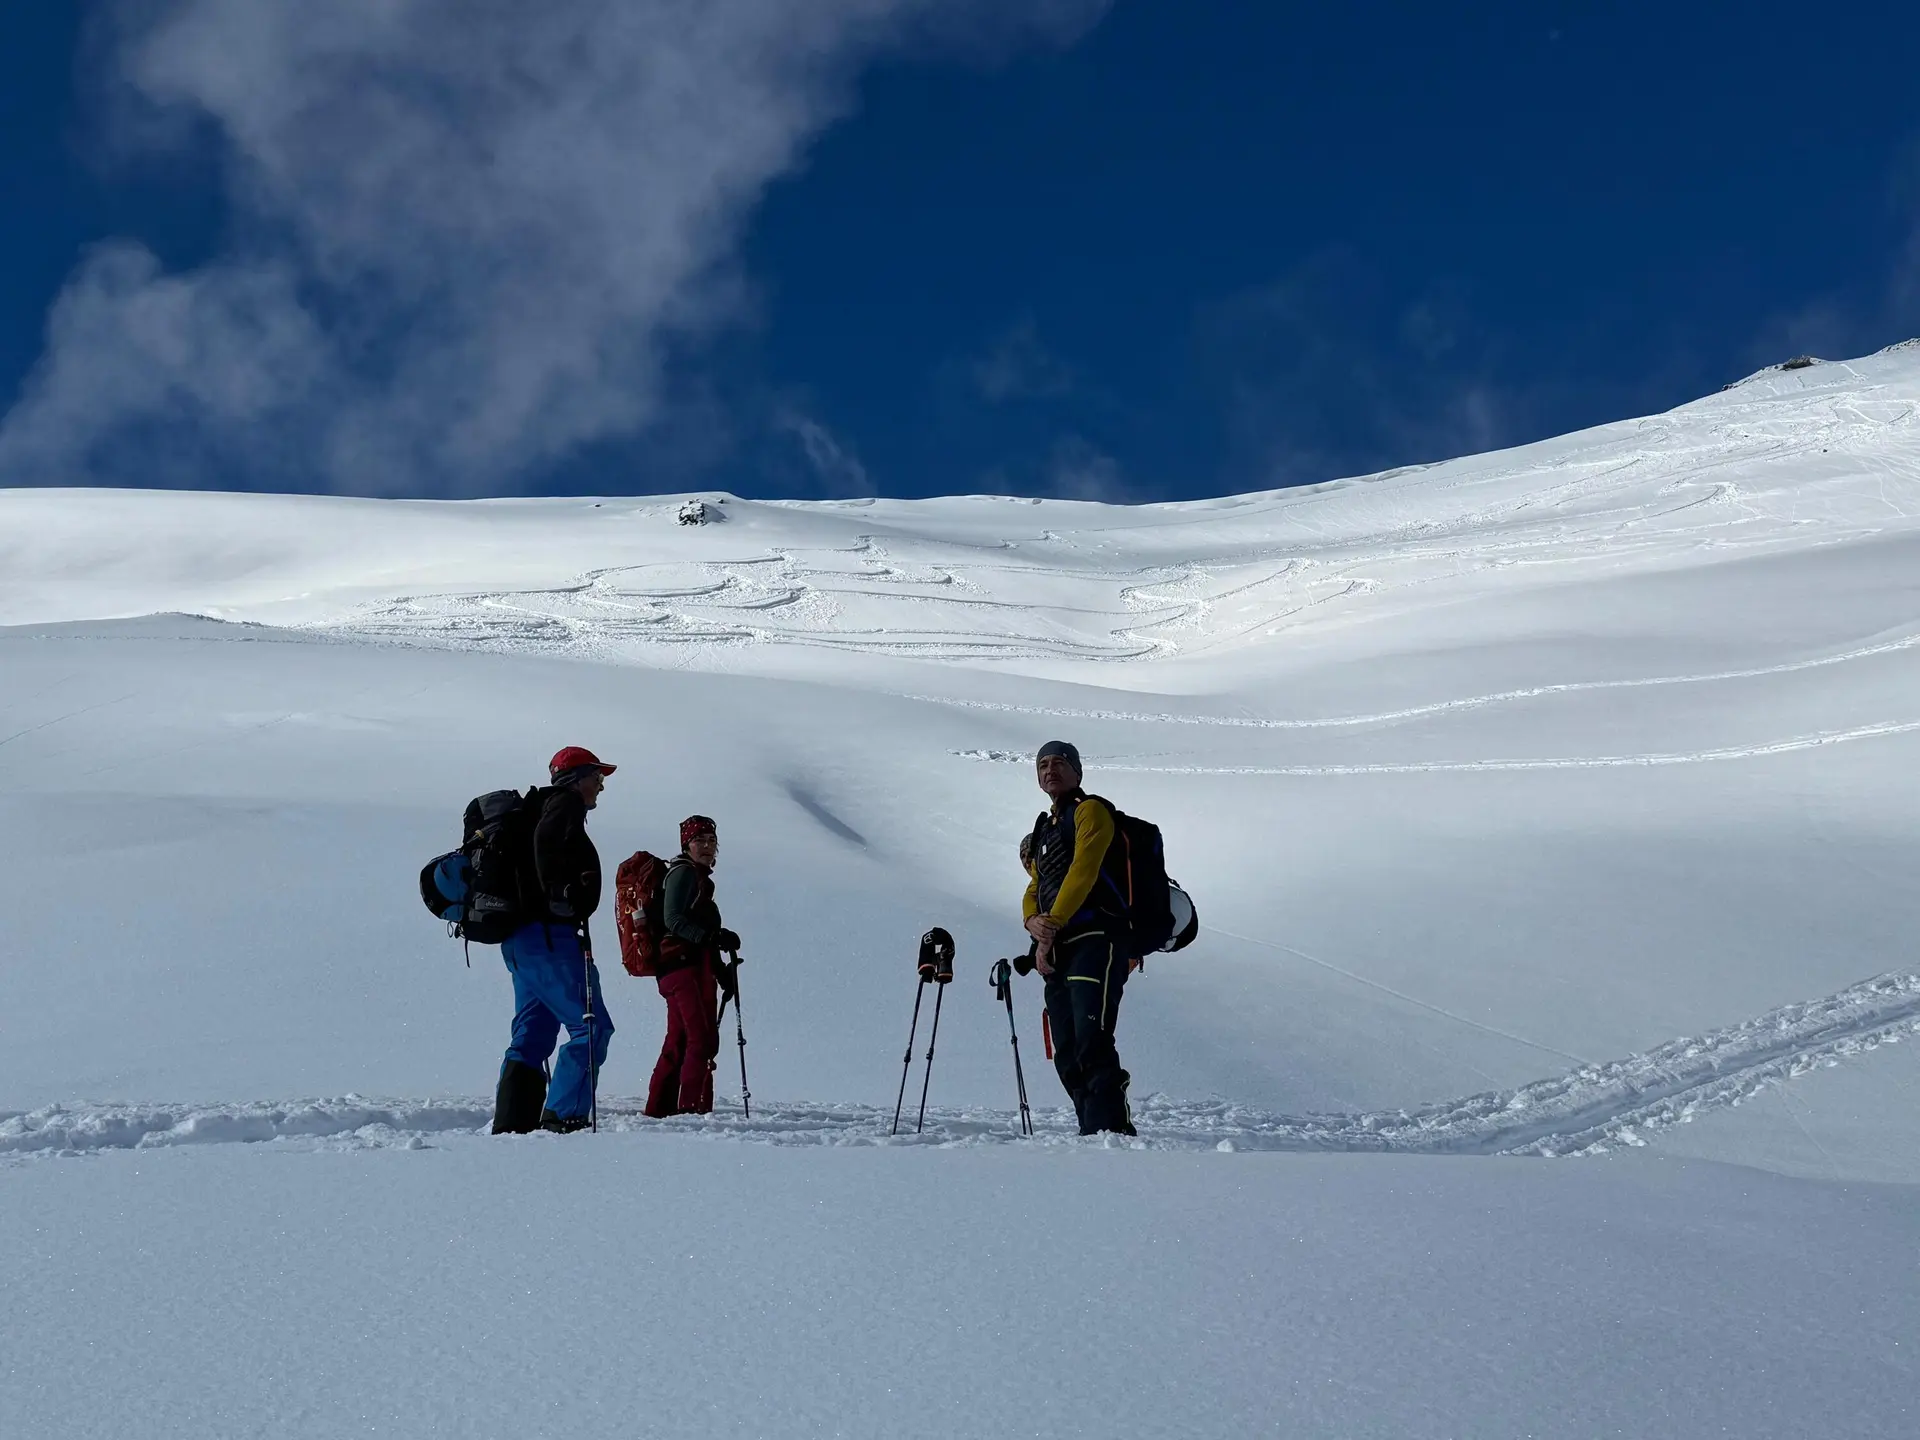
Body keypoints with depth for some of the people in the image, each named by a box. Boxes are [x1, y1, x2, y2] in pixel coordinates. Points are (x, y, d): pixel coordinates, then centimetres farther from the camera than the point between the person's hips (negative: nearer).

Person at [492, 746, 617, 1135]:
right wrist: (562, 892, -26)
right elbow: (547, 839, -23)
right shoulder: (566, 804, -3)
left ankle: (511, 1124, 8)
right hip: (549, 934, -10)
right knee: (592, 1027, -11)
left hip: (519, 939, 10)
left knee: (533, 1033, 11)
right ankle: (563, 1118, -16)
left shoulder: (541, 806, 26)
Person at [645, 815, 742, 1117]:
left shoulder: (698, 876, 25)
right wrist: (712, 937, -28)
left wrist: (721, 969, 21)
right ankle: (694, 1109, -20)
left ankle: (659, 1110, 15)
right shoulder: (683, 872, -5)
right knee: (704, 1038, -16)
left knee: (678, 1042, 11)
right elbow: (673, 919, -17)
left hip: (685, 967, 10)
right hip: (686, 965, -10)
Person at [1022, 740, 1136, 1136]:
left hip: (1096, 940, -9)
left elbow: (1082, 871, -11)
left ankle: (1112, 1132, -29)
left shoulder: (1091, 811, 4)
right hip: (1058, 951, 9)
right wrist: (1034, 922, -4)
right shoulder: (1043, 830, 28)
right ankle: (1092, 1133, 7)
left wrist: (1052, 925, -18)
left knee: (1092, 1043, -22)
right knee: (1068, 1057, 4)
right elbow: (1033, 890, 19)